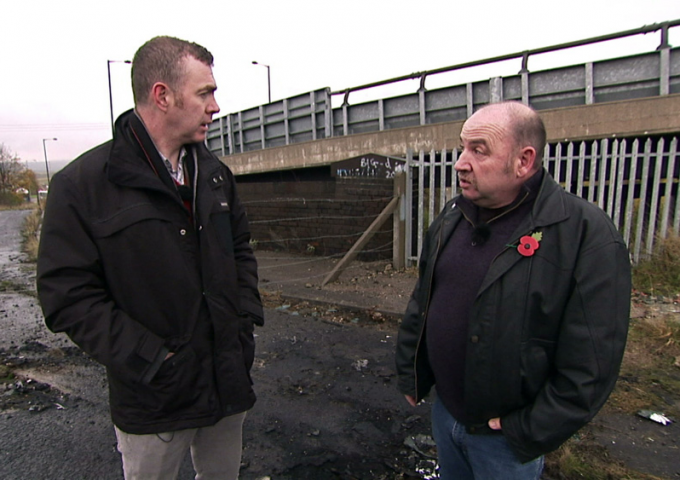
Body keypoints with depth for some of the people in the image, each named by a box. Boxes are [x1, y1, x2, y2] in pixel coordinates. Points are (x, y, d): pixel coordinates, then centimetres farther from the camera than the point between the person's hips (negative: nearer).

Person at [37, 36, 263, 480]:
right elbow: (69, 295, -14)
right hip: (153, 401, -4)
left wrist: (246, 316, 1)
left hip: (228, 382, 5)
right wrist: (150, 360, -18)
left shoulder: (215, 174, 3)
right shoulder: (83, 184, -13)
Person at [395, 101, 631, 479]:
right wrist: (411, 376, 8)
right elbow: (421, 303, 5)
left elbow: (590, 365, -20)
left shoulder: (587, 236, -22)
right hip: (443, 410, 6)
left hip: (506, 438, -5)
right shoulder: (453, 217, -2)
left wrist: (529, 435, -15)